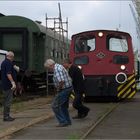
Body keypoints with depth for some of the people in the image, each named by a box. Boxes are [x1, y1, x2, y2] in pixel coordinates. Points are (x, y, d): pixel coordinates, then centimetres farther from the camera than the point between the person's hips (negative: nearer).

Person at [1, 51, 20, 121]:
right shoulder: (8, 63, -15)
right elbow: (8, 74, -25)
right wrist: (13, 82, -32)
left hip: (5, 84, 10)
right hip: (8, 85, -10)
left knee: (6, 100, 15)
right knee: (8, 101, -7)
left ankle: (6, 116, 20)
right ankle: (6, 116, -5)